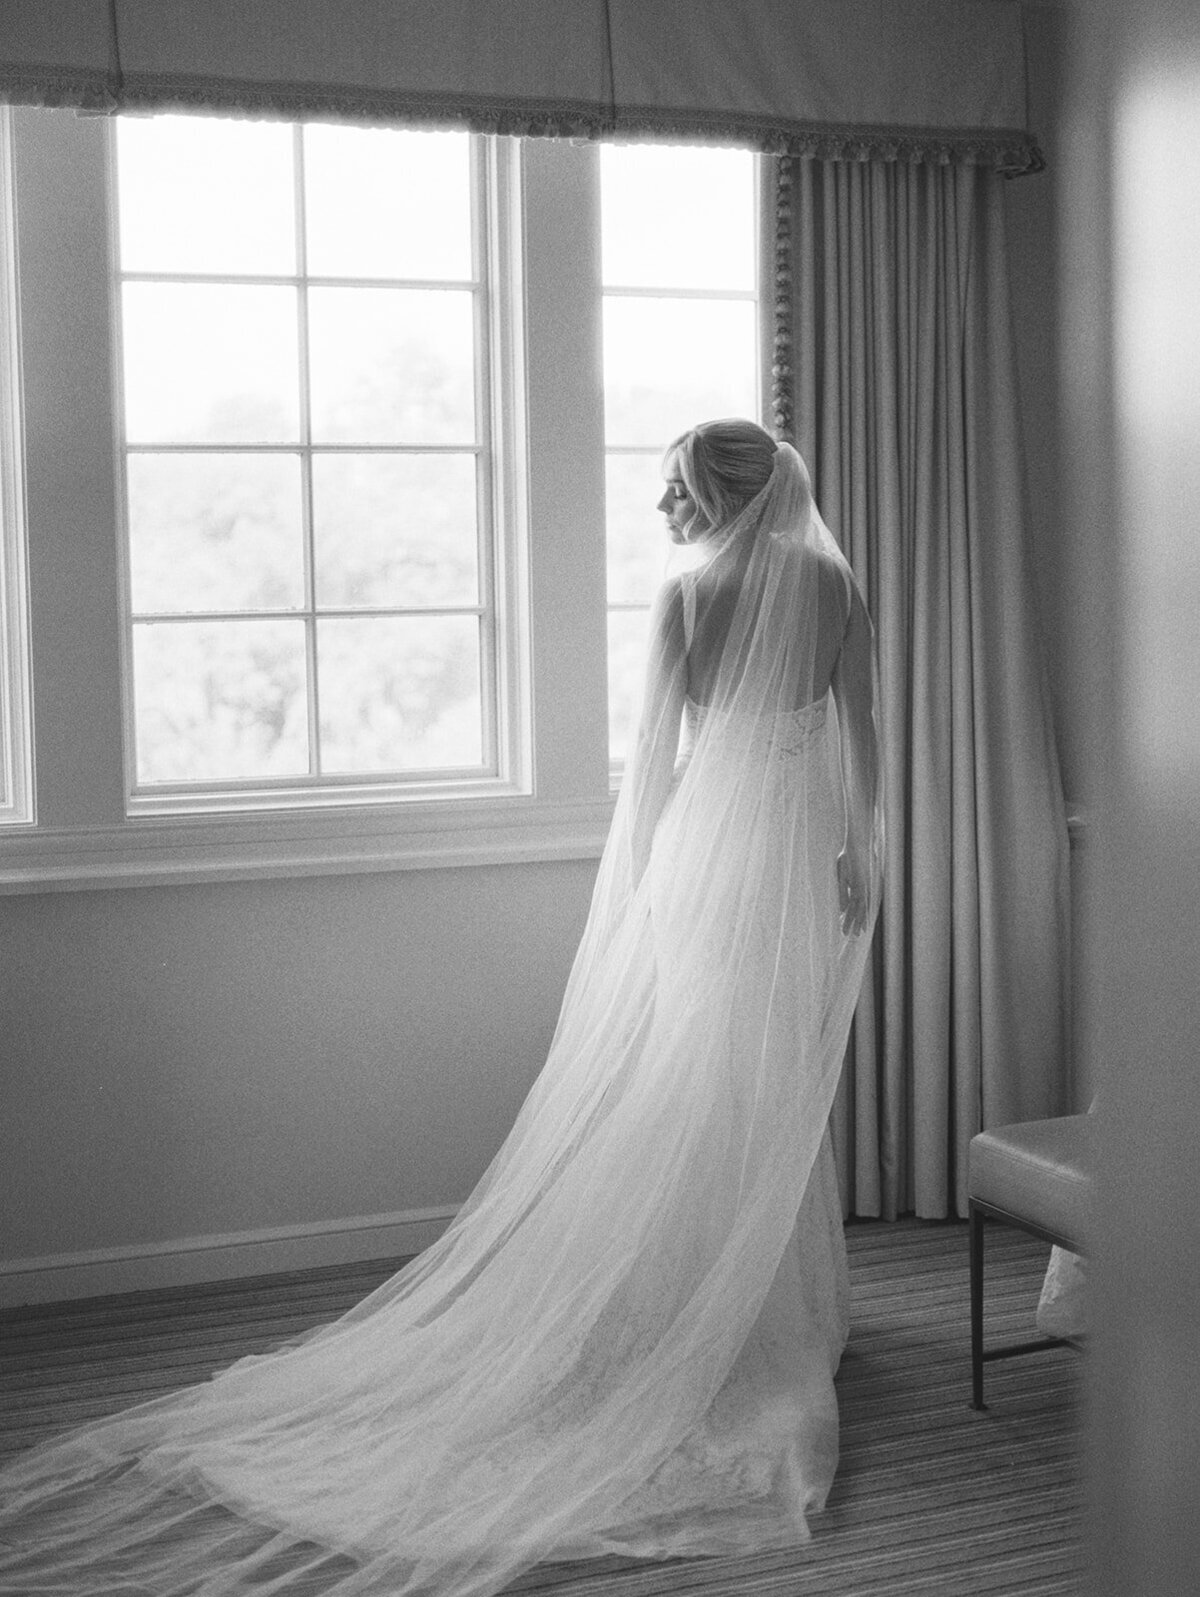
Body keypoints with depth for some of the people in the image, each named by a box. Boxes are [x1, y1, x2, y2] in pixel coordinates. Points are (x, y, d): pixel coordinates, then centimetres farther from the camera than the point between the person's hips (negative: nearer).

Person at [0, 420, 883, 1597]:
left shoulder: (688, 593, -6)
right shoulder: (831, 582, 0)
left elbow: (658, 749, -5)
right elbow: (859, 733, 1)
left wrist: (635, 880, 2)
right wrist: (861, 852, 9)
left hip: (709, 838, -2)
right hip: (802, 842, 2)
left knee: (679, 1089, 5)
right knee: (780, 1092, 8)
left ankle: (675, 1316, 11)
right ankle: (785, 1317, 14)